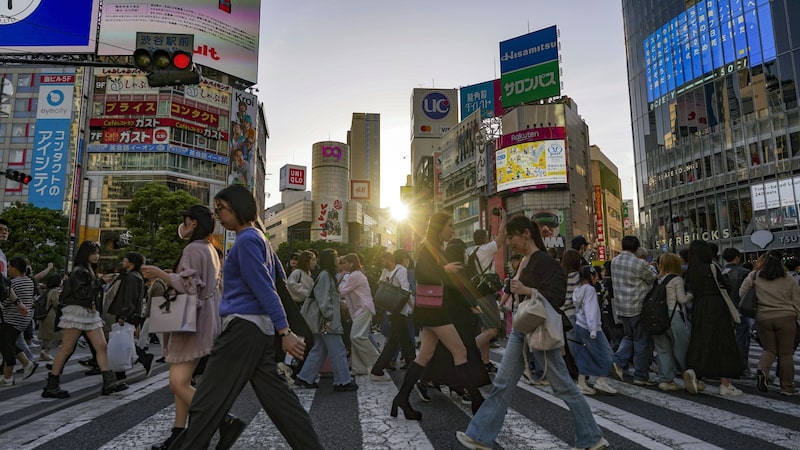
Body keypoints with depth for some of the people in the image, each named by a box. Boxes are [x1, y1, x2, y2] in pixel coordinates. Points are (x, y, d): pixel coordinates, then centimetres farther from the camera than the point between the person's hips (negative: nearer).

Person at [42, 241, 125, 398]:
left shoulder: (91, 271, 19)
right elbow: (81, 292, -17)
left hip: (91, 313, 8)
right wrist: (101, 282, -16)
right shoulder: (79, 271, -7)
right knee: (67, 348, -2)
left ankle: (109, 383, -2)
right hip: (77, 311, -8)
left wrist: (102, 281, 10)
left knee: (102, 346, 0)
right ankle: (51, 386, 9)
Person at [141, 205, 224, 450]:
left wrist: (160, 274, -14)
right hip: (197, 321, 11)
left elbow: (190, 286, -21)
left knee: (178, 384, -13)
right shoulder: (209, 249, 17)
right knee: (181, 381, 13)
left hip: (192, 323, -11)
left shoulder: (193, 249, -14)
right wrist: (166, 277, 27)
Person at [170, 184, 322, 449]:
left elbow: (265, 288, -17)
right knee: (277, 397, 10)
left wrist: (284, 331, -19)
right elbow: (280, 279, 22)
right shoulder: (258, 238, 17)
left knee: (205, 404, 0)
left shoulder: (246, 240, -11)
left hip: (244, 327, -10)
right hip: (259, 328, 10)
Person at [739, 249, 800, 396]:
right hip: (786, 318, 0)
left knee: (769, 349, 15)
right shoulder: (788, 279, 0)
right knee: (785, 353, 8)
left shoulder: (754, 277, -1)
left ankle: (762, 370, -11)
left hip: (763, 319, 1)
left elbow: (742, 292, 4)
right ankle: (787, 386, 14)